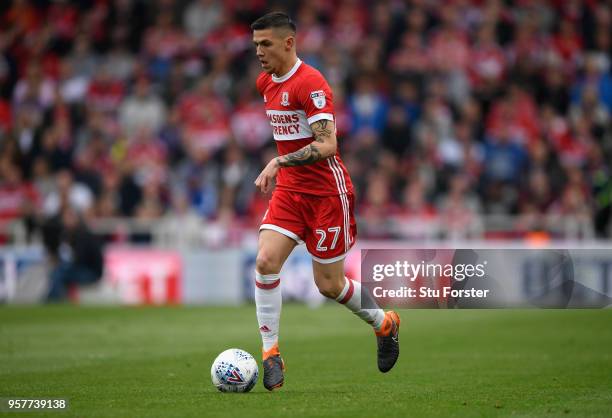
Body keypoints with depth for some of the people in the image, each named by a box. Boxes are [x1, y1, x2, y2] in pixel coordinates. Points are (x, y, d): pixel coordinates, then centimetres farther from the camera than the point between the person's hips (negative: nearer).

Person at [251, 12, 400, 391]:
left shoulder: (310, 83, -18)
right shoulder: (266, 83, 8)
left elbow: (327, 144, -26)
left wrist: (279, 163, -34)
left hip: (327, 192, -7)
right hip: (289, 190, 7)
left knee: (329, 285, 2)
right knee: (266, 262, -14)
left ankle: (384, 323, 30)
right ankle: (271, 353, -7)